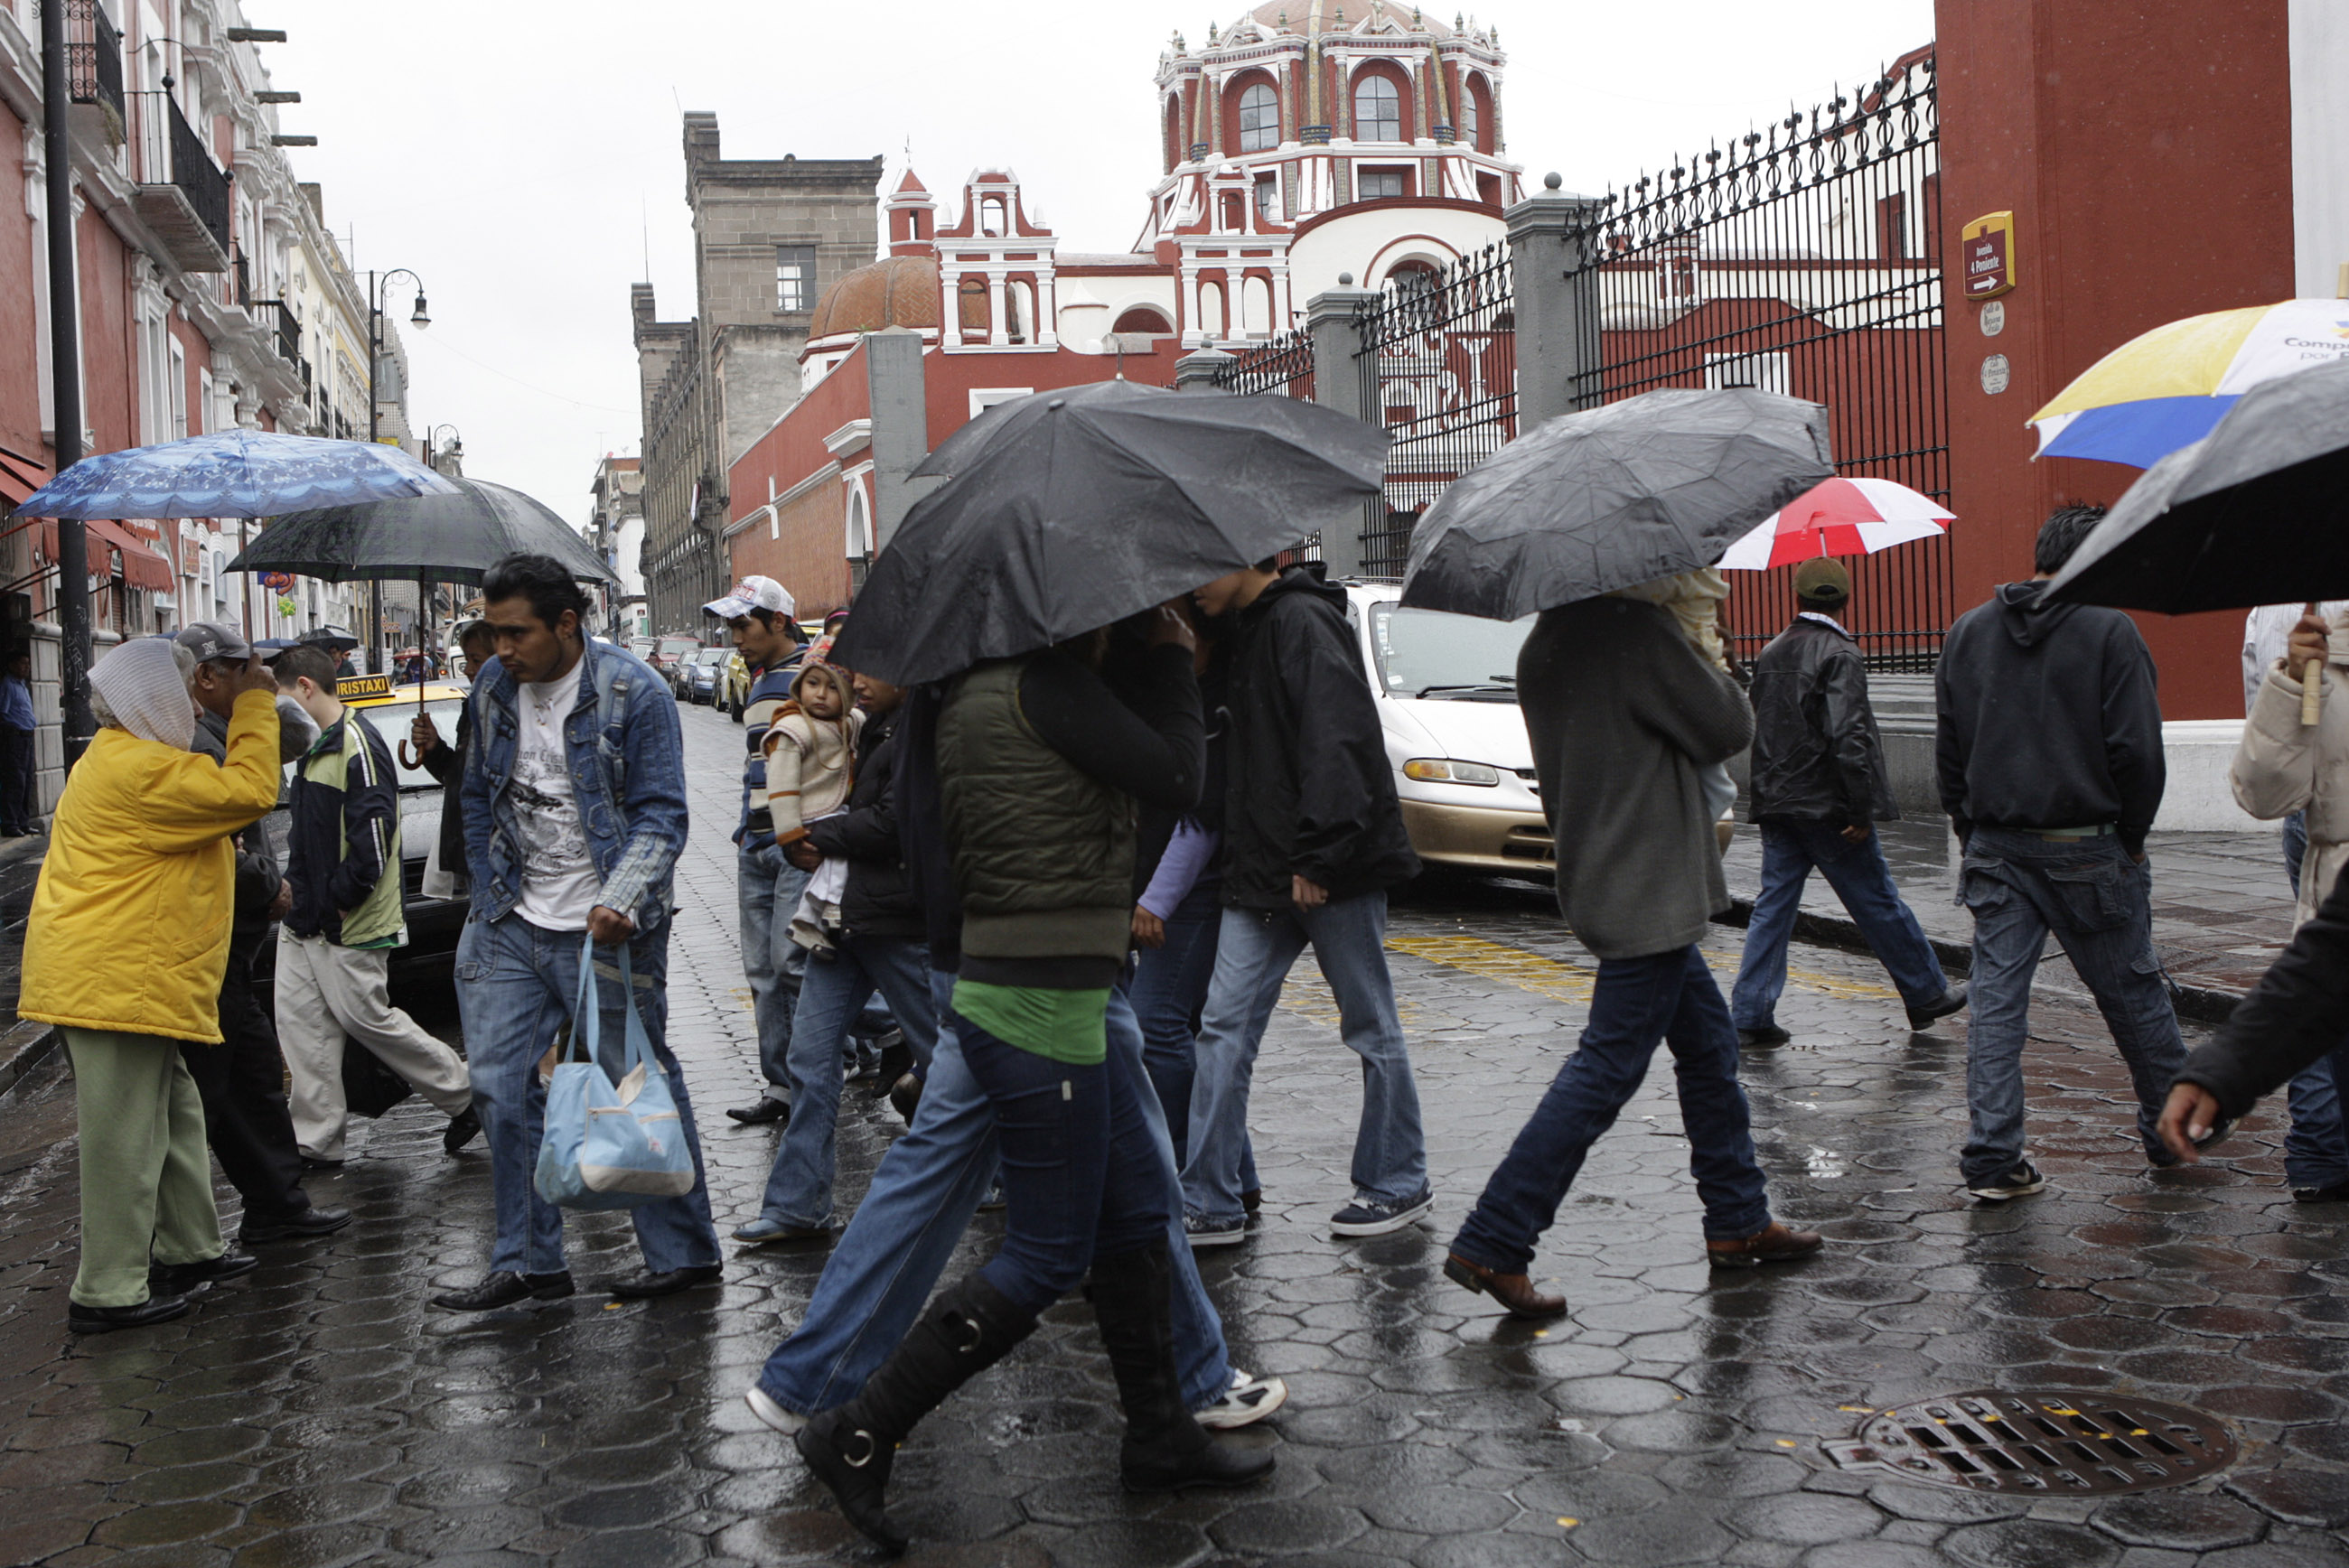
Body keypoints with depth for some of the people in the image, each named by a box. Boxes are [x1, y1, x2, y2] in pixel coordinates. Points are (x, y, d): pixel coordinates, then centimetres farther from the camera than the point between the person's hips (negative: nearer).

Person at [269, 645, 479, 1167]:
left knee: (366, 1017, -2)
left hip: (347, 926, -10)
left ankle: (465, 1097, 14)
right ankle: (316, 1141, 13)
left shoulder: (357, 745, -18)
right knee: (300, 1019, 7)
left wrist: (337, 899, -17)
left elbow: (374, 835, -23)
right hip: (304, 919, 10)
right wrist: (297, 894, 12)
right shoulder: (317, 746, 14)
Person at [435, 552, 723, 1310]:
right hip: (513, 928, 6)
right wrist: (488, 899, 12)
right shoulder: (493, 688, 7)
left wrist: (620, 902, -26)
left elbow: (661, 816, -12)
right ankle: (528, 1263, 17)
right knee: (502, 1090, 5)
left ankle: (685, 1252, 16)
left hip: (605, 933, -6)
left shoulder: (635, 693, -11)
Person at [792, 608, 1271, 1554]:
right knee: (1046, 1258, 0)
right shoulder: (1044, 684, -17)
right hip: (1041, 1012, -10)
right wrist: (1172, 657, 0)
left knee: (1136, 1214, 18)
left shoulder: (973, 694, 12)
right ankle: (858, 1437, 7)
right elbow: (1175, 781, -13)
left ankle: (1160, 1439, 30)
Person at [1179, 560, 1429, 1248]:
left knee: (1372, 1030, 6)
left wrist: (1317, 855, -25)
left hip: (1334, 873, -9)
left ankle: (1401, 1185, 21)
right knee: (1224, 1029, 3)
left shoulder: (1304, 622, -13)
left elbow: (1337, 741, -22)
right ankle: (1209, 1204, 8)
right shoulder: (1242, 632, 16)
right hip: (1261, 873, 9)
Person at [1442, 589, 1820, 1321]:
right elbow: (1726, 727, -10)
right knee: (1607, 1067, -6)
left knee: (1709, 1042, 19)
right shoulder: (1635, 627, -19)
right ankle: (1491, 1245, -4)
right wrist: (1700, 656, 4)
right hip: (1647, 889, -10)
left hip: (1596, 873, 10)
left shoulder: (1542, 647, 9)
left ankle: (1738, 1222, 29)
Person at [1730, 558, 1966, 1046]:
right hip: (1828, 805, -6)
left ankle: (1750, 1015, 2)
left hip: (1776, 804, 6)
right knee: (1878, 902, 7)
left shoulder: (1770, 654, 8)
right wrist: (1861, 811, -17)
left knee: (1774, 904, 7)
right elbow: (1848, 736, -20)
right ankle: (1927, 994, 23)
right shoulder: (1840, 654, -13)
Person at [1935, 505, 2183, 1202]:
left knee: (1996, 1002, 3)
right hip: (2086, 850, -3)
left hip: (1995, 850, 4)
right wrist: (2132, 836, 2)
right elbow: (2136, 749, -11)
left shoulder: (1966, 632, 7)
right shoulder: (2109, 631, -8)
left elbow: (1948, 751, 10)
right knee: (2133, 994, 12)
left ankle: (1992, 1158, 0)